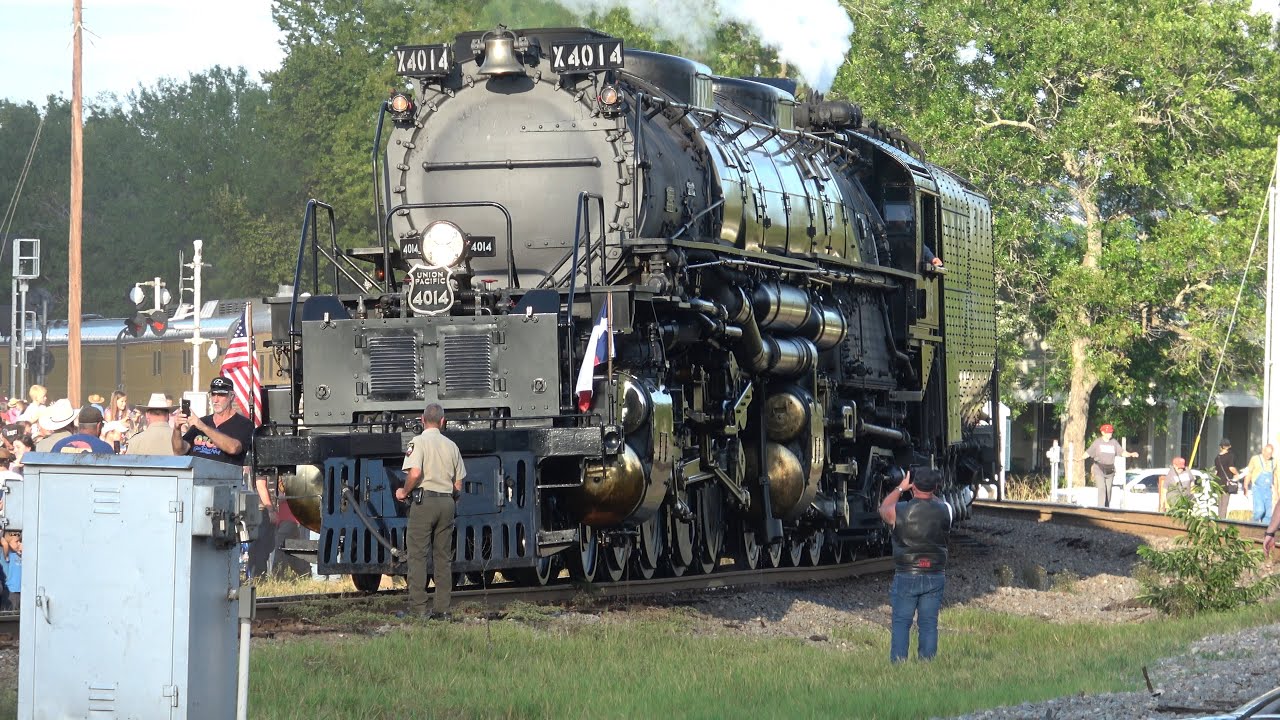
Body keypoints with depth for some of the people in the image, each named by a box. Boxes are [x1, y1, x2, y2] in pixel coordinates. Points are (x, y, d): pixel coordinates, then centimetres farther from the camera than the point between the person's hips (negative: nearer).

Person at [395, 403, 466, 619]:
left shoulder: (418, 442, -4)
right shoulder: (451, 446, 12)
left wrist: (404, 492, -4)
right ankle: (442, 607, 6)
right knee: (444, 557, 8)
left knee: (417, 555, -3)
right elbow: (458, 486, 13)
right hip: (447, 503, 5)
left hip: (423, 501, -5)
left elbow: (415, 473, -20)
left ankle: (418, 607, -8)